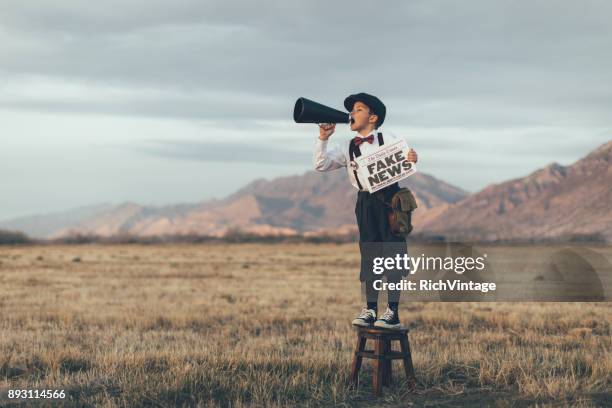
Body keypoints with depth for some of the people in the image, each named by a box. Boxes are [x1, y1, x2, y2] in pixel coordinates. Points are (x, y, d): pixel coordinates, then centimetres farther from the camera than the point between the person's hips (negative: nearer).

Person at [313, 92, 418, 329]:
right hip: (366, 202, 4)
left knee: (392, 254, -3)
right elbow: (320, 165, 4)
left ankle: (393, 312, -1)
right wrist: (323, 139, -7)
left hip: (390, 199, -4)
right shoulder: (348, 148, 10)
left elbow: (405, 163, -5)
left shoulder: (388, 140, 1)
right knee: (368, 256, 6)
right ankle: (370, 310, 11)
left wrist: (412, 158, -28)